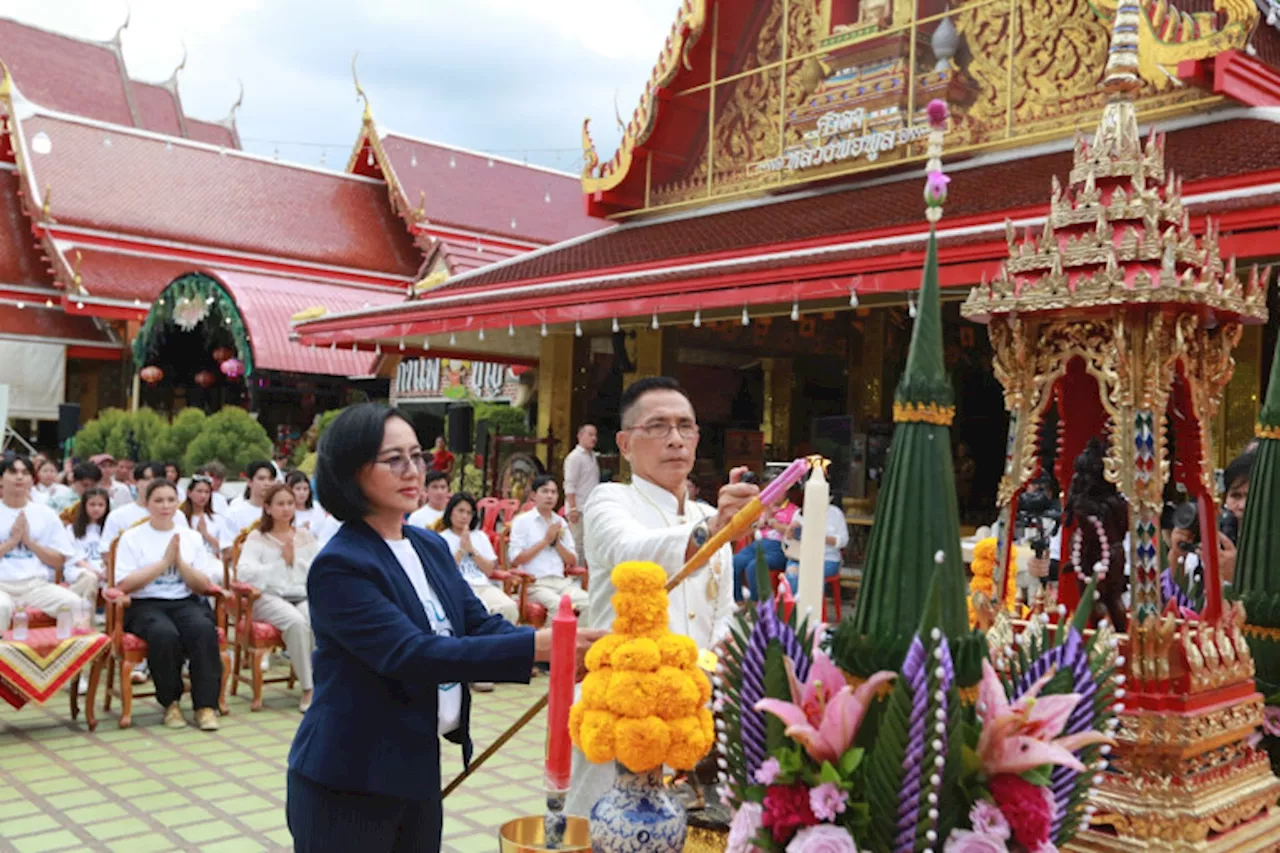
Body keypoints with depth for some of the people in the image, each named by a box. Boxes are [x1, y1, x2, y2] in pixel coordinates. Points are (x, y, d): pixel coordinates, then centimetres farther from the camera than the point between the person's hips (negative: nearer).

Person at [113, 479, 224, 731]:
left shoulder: (192, 537, 14)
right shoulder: (131, 538, 7)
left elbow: (203, 586, 7)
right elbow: (124, 585, -6)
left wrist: (179, 561, -8)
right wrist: (164, 561, -8)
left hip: (185, 602, 2)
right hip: (145, 605, -2)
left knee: (204, 629, -32)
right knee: (165, 634, -35)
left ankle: (205, 704, -24)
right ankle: (170, 703, -15)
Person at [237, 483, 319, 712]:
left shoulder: (306, 537, 19)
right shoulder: (257, 538, 10)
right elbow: (244, 573, -8)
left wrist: (295, 561, -5)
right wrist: (281, 563, -8)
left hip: (304, 596, 2)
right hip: (269, 597, -2)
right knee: (296, 621, -36)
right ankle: (308, 688, -26)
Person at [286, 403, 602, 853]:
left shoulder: (431, 548, 6)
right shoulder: (338, 566, -19)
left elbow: (481, 626, 1)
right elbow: (412, 654, -28)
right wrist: (535, 646, -34)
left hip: (420, 770, 7)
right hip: (348, 784, -7)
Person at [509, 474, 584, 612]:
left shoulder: (560, 522, 19)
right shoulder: (522, 521, 5)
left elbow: (573, 562, 17)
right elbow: (515, 559, -5)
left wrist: (556, 542, 0)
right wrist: (545, 541, -4)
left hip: (563, 582, 5)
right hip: (535, 584, -5)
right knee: (561, 606, -34)